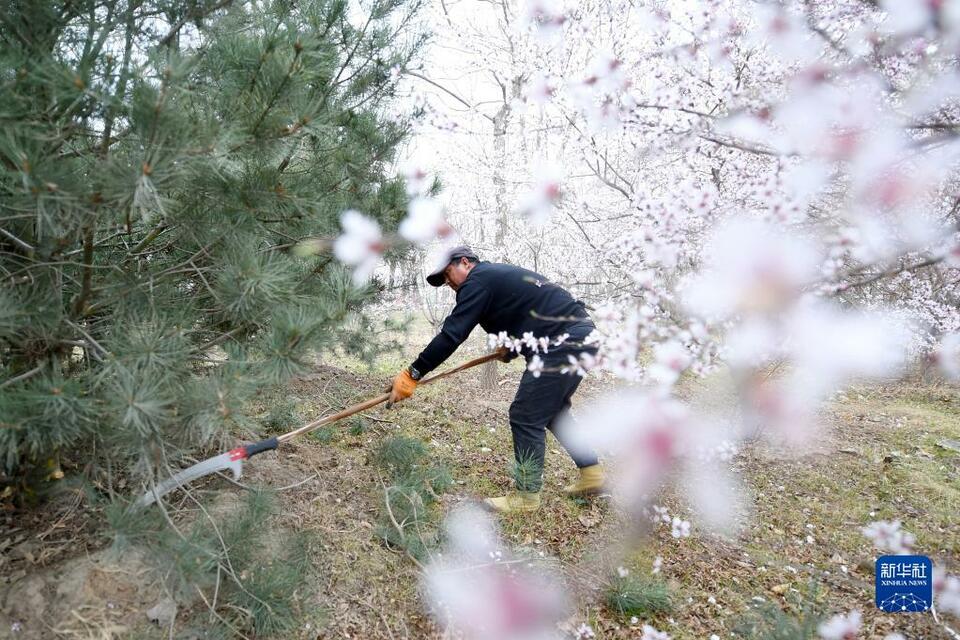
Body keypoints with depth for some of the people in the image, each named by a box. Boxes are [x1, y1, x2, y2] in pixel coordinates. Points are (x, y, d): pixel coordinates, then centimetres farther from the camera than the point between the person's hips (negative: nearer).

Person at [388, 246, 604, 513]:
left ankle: (527, 495, 8)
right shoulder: (499, 274, 21)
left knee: (526, 416, -2)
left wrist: (412, 375, -12)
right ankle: (591, 473, 28)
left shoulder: (478, 281, -7)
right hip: (581, 334, 10)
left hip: (564, 343, -10)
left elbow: (451, 334, -14)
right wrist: (511, 347, 25)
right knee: (552, 410, 21)